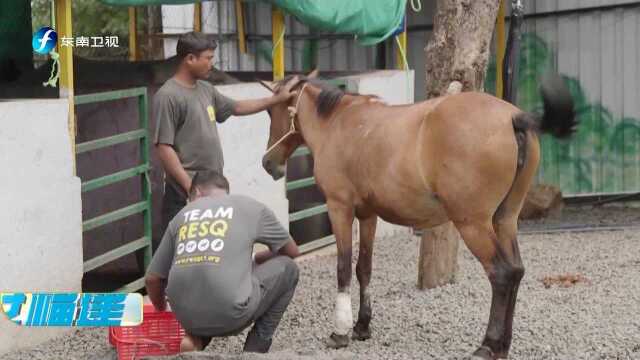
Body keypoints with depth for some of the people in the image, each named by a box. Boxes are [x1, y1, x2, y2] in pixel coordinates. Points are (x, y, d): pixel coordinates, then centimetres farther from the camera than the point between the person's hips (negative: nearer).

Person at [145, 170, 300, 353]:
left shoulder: (182, 215, 20)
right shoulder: (251, 207, 14)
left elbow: (152, 278, 21)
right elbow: (292, 251, 28)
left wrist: (161, 310, 42)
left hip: (185, 316, 4)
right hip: (229, 314, -4)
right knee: (287, 268, 23)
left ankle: (195, 339, 12)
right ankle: (255, 350, 16)